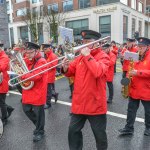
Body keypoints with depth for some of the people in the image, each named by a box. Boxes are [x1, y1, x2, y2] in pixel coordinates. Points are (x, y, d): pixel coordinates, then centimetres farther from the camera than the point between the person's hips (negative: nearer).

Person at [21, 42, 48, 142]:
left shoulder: (42, 61, -15)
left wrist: (22, 76, -23)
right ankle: (38, 125, 40)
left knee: (38, 113, 5)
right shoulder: (27, 61, 8)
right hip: (28, 91, 8)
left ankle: (39, 132, 26)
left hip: (38, 92, -7)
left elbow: (36, 75, -26)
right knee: (26, 109, 17)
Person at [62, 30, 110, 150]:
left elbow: (98, 72, -28)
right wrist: (66, 68, -10)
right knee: (73, 130, 16)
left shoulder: (103, 56, -9)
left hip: (95, 104, -5)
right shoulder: (81, 56, 9)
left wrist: (87, 56, -21)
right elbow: (71, 72, 12)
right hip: (79, 103, 6)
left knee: (100, 134, 12)